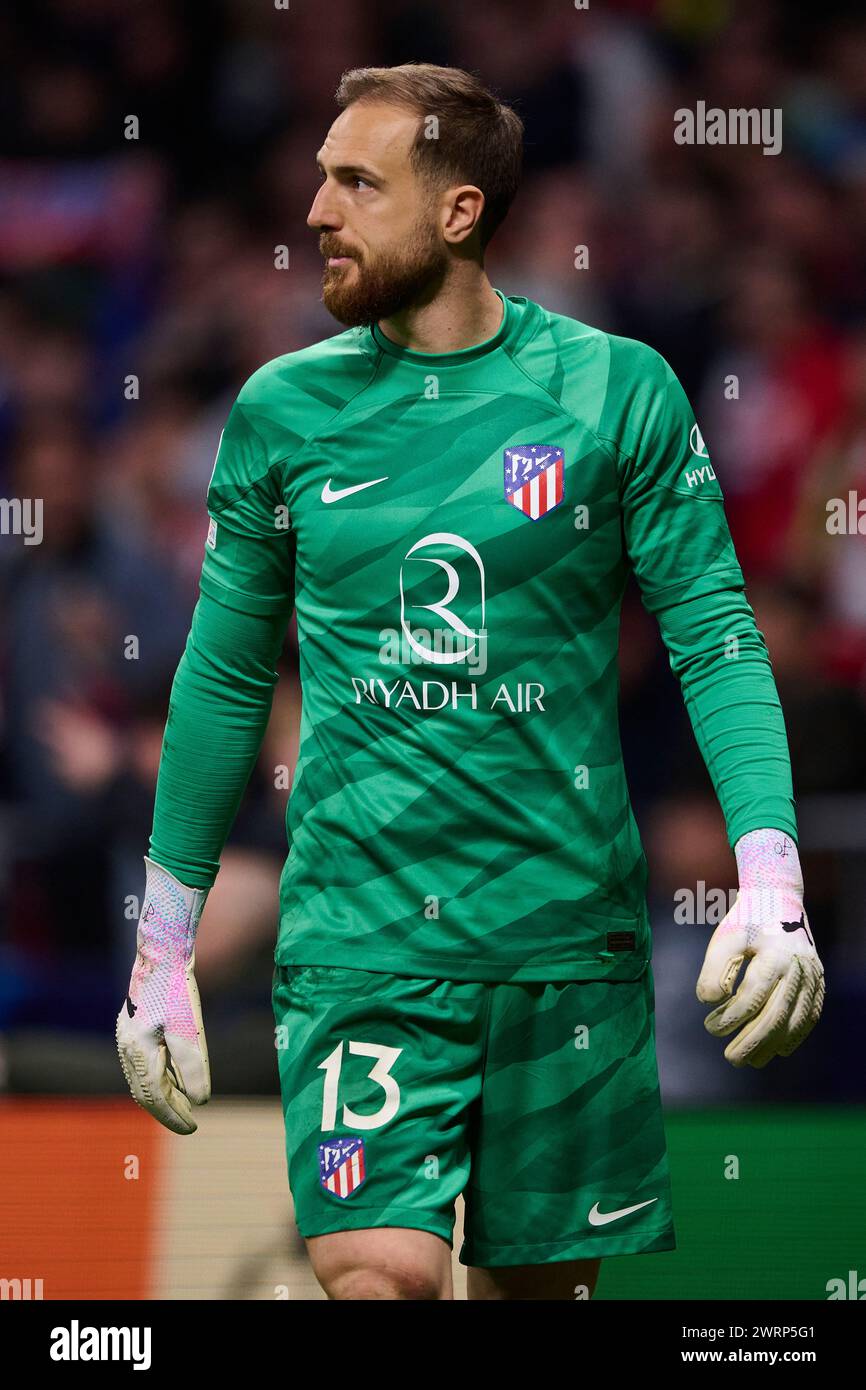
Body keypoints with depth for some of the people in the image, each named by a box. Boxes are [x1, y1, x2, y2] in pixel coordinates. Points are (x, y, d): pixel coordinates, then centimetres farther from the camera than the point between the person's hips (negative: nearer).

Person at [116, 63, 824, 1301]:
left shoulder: (619, 391, -1)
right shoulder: (285, 408, 5)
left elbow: (716, 639, 0)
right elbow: (224, 677, 13)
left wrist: (772, 882, -14)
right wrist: (162, 952, 14)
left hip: (570, 933, 0)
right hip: (357, 929, 0)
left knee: (539, 1279, 9)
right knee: (378, 1272, -17)